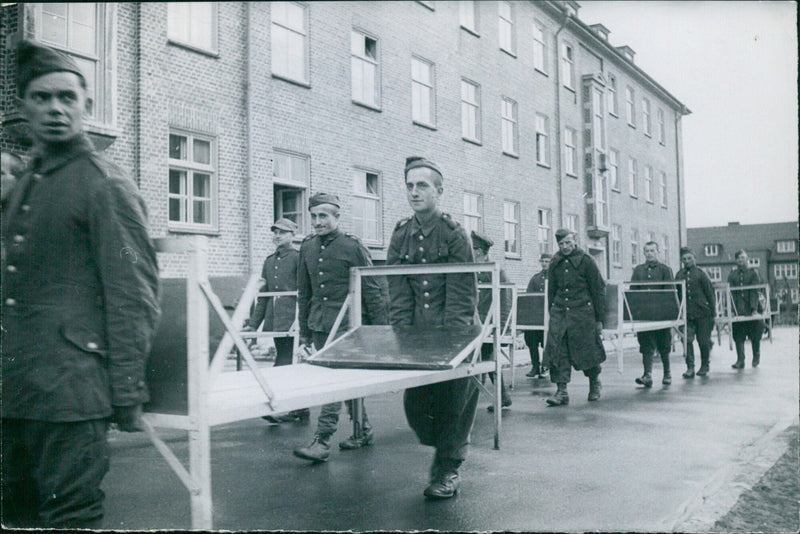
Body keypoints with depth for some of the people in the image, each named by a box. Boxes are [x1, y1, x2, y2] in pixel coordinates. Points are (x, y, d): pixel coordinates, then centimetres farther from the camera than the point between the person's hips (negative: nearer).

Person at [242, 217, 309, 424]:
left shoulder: (297, 258, -3)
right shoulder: (269, 261, 18)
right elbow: (263, 295, 20)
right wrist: (253, 323, 15)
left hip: (291, 321, -7)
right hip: (274, 322, 7)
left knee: (283, 364, -12)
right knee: (290, 365, 11)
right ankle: (300, 409, 18)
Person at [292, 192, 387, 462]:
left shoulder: (352, 246, -6)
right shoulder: (307, 247, 9)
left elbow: (372, 290, -5)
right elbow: (304, 292, 16)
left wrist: (380, 329, -6)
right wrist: (304, 330, 16)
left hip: (347, 324, -6)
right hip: (319, 325, 6)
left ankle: (322, 440, -9)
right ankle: (363, 430, 27)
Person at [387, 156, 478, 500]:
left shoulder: (453, 234, -6)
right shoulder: (401, 236, 7)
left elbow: (461, 294, -10)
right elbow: (398, 293, 4)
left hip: (453, 333, -4)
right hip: (416, 335, 4)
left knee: (451, 401, -1)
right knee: (414, 404, 2)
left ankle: (448, 471, 15)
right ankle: (444, 449, 29)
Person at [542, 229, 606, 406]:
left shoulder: (586, 261, -2)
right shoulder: (555, 264, 10)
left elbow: (598, 290, 0)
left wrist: (599, 319, -2)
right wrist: (552, 314, 13)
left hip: (582, 312, -3)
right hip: (559, 312, 4)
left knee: (587, 351, 5)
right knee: (557, 351, -7)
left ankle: (595, 382, 31)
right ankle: (561, 391, -2)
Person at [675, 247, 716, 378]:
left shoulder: (700, 273, -2)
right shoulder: (679, 275, 7)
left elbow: (710, 293, 0)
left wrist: (712, 312, -3)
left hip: (702, 313, -2)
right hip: (686, 313, 2)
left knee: (704, 340, 5)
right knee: (687, 340, -6)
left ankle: (704, 366, 21)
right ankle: (690, 367, -4)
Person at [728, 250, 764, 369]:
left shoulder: (753, 272, 3)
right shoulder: (732, 274, 9)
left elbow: (755, 291, -5)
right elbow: (731, 292, 2)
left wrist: (754, 308, -14)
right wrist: (732, 308, -10)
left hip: (751, 308, -1)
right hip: (737, 309, 1)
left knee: (755, 335, 6)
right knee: (738, 336, -3)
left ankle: (756, 358, 24)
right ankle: (740, 360, -2)